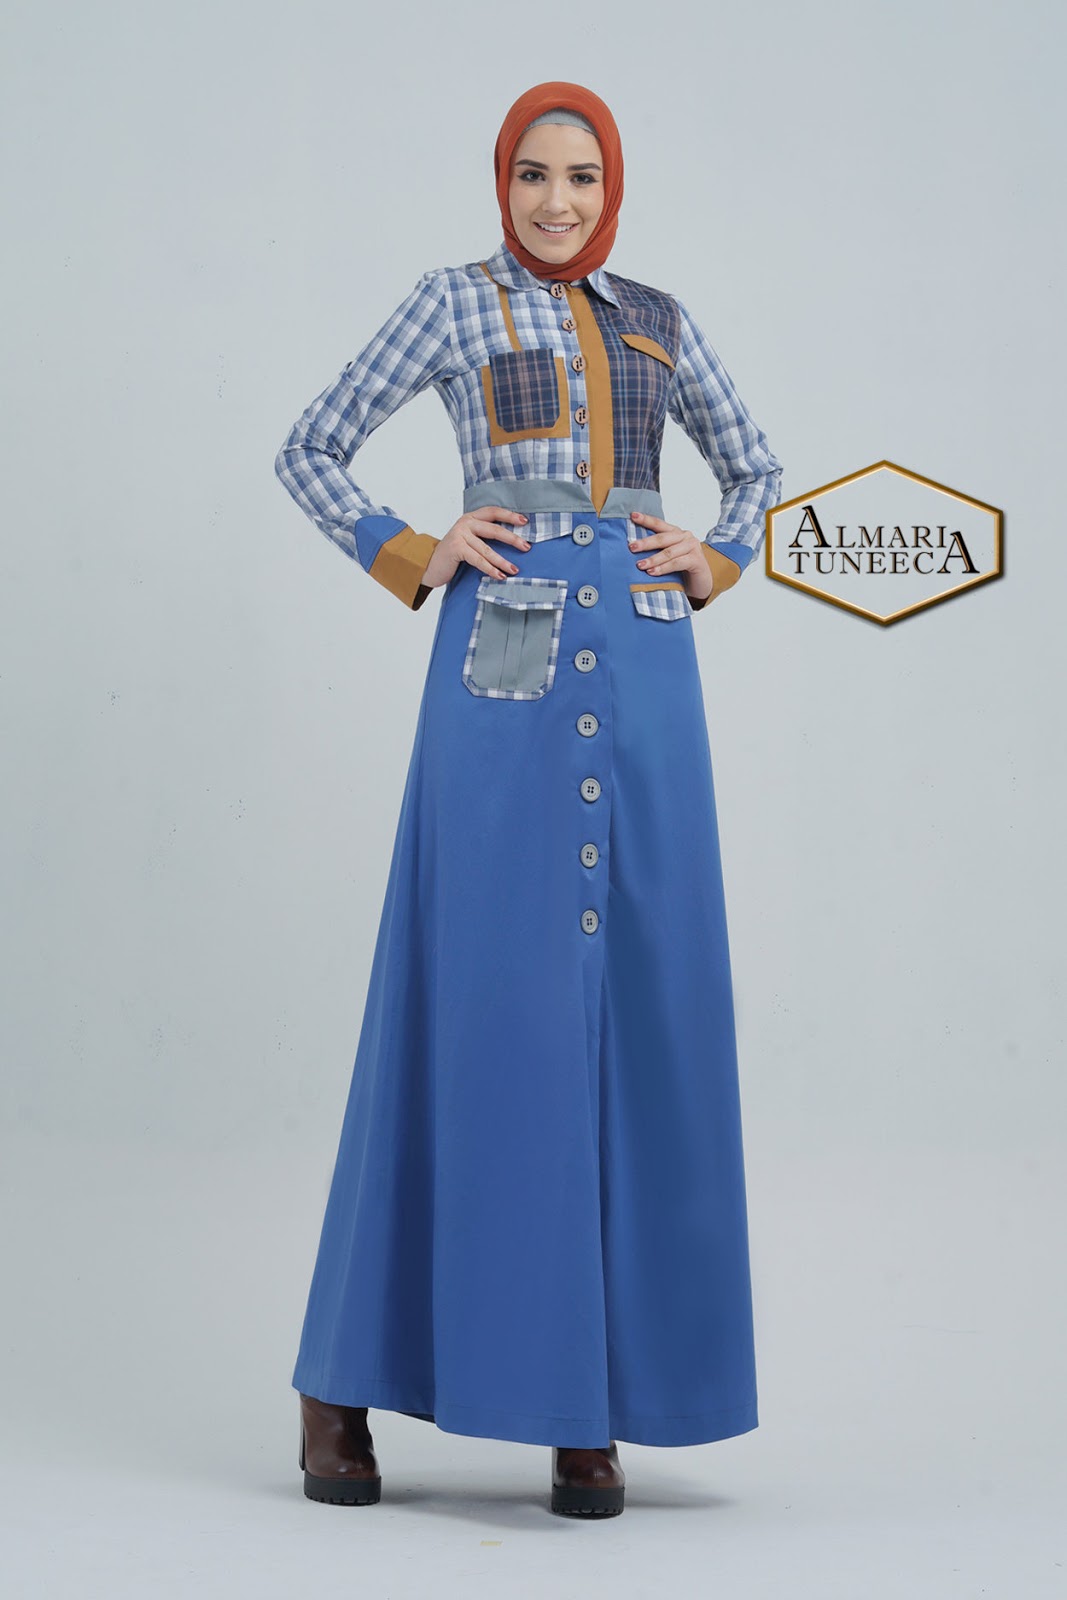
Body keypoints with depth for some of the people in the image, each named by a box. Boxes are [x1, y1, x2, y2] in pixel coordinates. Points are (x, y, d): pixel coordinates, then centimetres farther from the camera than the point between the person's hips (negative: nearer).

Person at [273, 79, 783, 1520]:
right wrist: (412, 562, -2)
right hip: (507, 671, -3)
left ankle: (590, 1400, 7)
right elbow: (310, 452, 9)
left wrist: (714, 567, 9)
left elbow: (756, 466, 26)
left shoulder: (657, 319, 17)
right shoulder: (456, 305, 8)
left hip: (640, 674, 4)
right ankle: (343, 1384, 5)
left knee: (641, 1005, 0)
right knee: (486, 1000, -6)